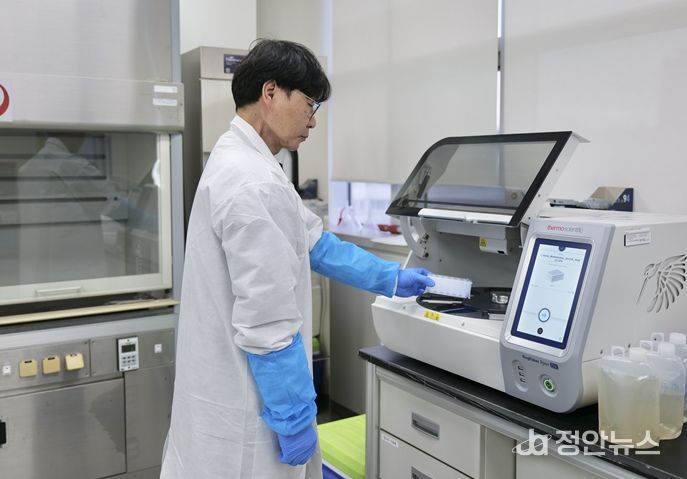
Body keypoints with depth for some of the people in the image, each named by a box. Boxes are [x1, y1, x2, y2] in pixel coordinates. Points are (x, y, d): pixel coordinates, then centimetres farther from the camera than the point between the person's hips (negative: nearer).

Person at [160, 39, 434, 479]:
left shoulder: (242, 161, 8)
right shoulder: (253, 183, -25)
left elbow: (314, 242, 15)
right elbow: (266, 323, -26)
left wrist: (391, 278, 19)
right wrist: (294, 418, -17)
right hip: (246, 408, -10)